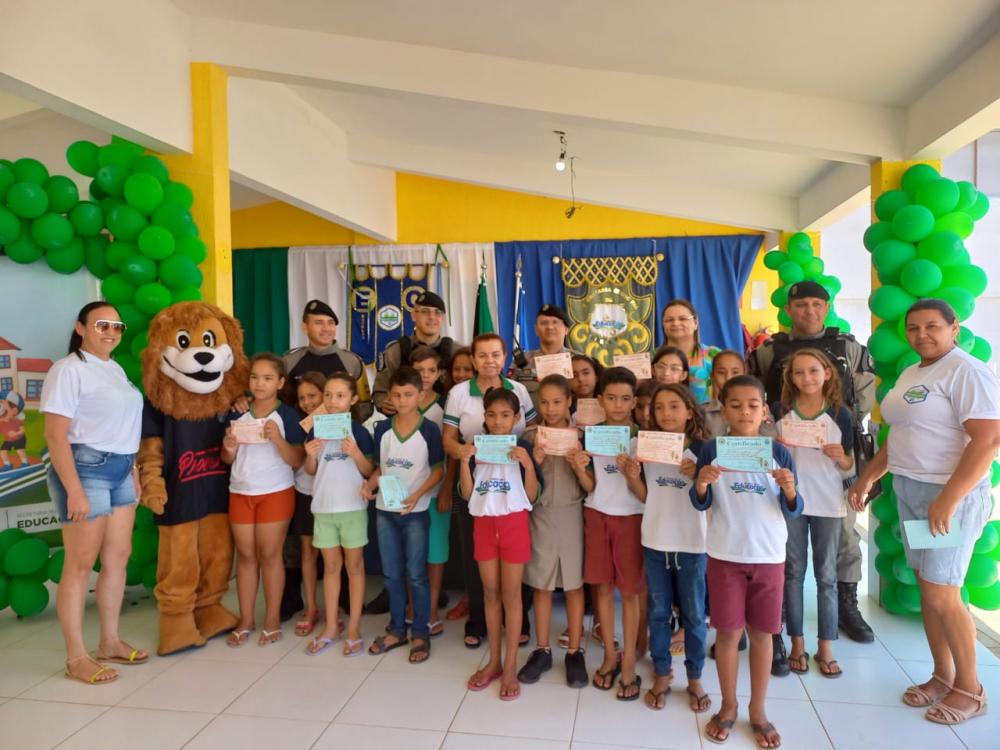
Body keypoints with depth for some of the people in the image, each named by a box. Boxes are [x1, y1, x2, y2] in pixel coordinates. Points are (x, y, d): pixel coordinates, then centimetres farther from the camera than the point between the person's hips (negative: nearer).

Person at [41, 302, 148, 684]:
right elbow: (56, 435, -15)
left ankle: (110, 642, 23)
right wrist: (74, 490, -20)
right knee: (81, 564, -1)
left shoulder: (116, 369, 14)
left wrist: (133, 469, 15)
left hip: (120, 471, 8)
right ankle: (76, 658, 10)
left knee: (118, 557, 11)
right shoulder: (68, 369, -10)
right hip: (86, 468, -8)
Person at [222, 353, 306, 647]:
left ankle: (272, 619, 15)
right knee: (245, 554, 9)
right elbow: (227, 459, 10)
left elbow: (297, 461, -11)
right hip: (240, 492, 4)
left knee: (269, 554, 2)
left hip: (275, 492, -4)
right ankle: (245, 620, 19)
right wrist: (229, 449, -12)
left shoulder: (287, 415, -8)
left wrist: (278, 439, -26)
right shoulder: (237, 413, 4)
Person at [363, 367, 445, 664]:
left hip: (415, 512, -4)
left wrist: (417, 495, -20)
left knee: (416, 575, 4)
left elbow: (438, 470, -7)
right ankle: (396, 629, 28)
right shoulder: (382, 429, 3)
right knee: (392, 574, 14)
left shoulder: (429, 430, -10)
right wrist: (370, 483, -10)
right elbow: (380, 467, 10)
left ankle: (421, 634, 18)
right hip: (385, 510, 4)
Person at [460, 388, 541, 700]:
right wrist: (464, 461, -14)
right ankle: (494, 661, 25)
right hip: (484, 524, 3)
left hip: (514, 524, -3)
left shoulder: (522, 448, -6)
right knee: (490, 593, 12)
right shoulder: (476, 448, 1)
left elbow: (531, 496, -7)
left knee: (511, 594, 4)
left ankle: (510, 666, 16)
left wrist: (527, 464, -20)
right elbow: (467, 494, -1)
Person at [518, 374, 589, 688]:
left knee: (573, 585, 8)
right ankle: (542, 651, 24)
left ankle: (574, 653, 21)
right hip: (540, 515, 1)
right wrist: (535, 461, -18)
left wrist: (578, 464, -21)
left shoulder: (580, 435, -2)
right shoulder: (531, 435, 0)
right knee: (542, 585, 10)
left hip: (572, 515, -1)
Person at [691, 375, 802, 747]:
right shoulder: (712, 449, -5)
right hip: (725, 555, -1)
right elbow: (701, 504, -2)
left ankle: (758, 710, 29)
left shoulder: (778, 452, -3)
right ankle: (728, 706, 27)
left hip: (769, 555, 1)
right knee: (727, 633, 8)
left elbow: (793, 511, 1)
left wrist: (790, 490, -20)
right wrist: (701, 484, -23)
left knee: (762, 633, 12)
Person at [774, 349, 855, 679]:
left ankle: (826, 647, 20)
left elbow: (850, 469, 4)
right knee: (793, 573, 8)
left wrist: (841, 457, -17)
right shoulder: (779, 412, -1)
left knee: (826, 575, 8)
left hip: (828, 504, 0)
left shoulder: (840, 414, -1)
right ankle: (797, 644, 20)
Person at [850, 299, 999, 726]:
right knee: (927, 589, 13)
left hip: (950, 495, -8)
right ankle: (943, 677, 26)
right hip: (909, 491, 8)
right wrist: (867, 477, 14)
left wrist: (948, 500, -25)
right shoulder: (910, 374, 13)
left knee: (941, 595, -2)